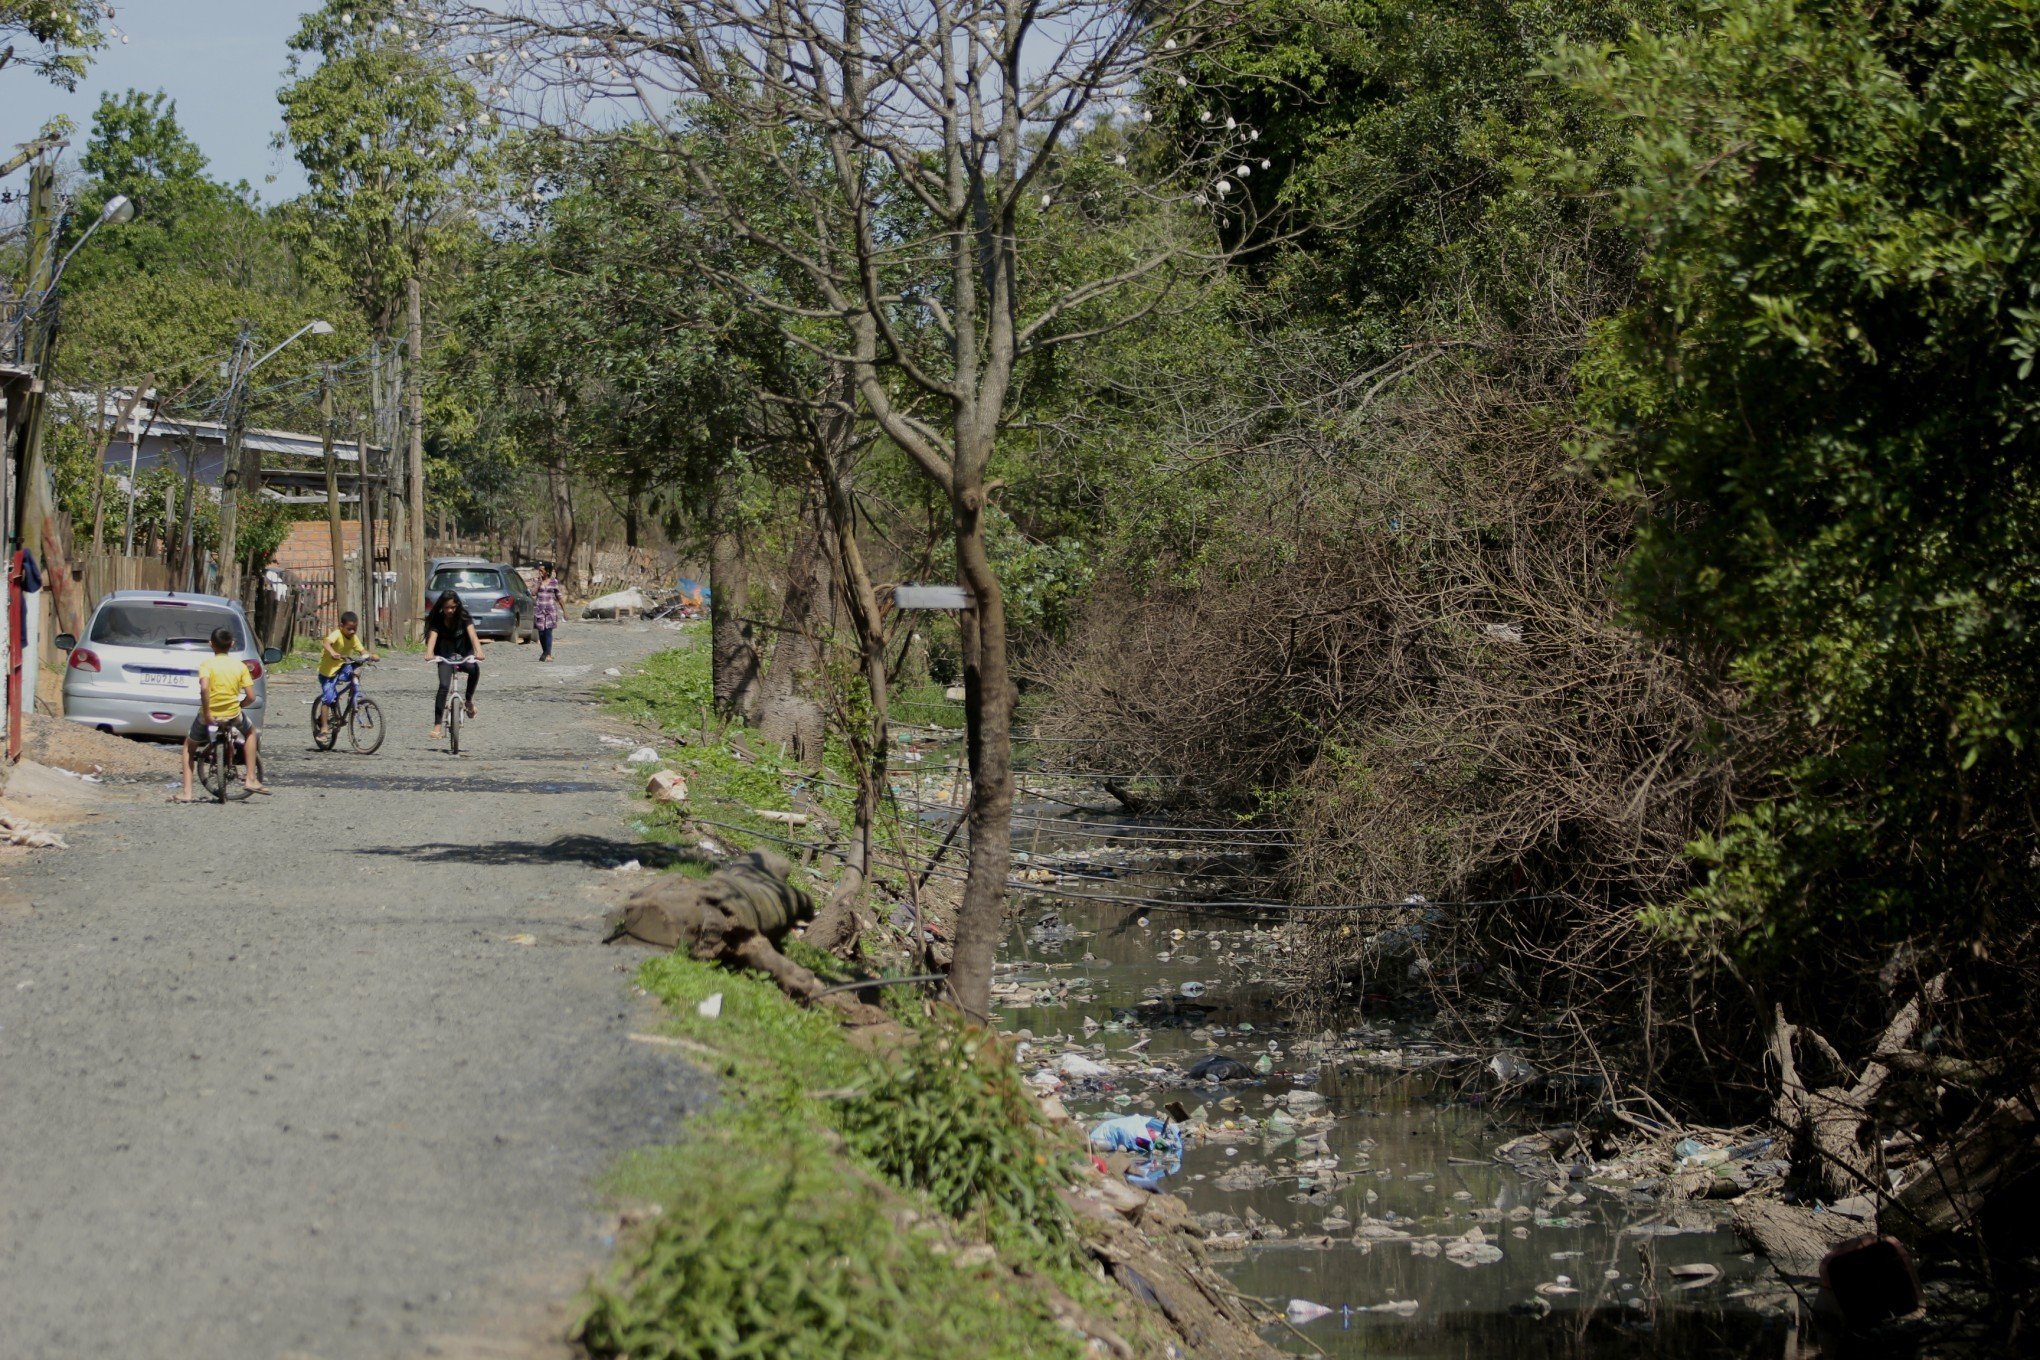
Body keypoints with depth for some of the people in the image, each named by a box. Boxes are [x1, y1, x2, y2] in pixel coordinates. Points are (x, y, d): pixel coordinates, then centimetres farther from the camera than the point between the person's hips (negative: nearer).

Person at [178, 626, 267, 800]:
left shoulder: (206, 663, -7)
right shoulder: (240, 665, 1)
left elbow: (204, 688, -25)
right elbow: (251, 697, -4)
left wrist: (206, 713, -16)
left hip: (209, 716, -1)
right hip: (233, 716, 1)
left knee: (189, 747, 24)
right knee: (251, 732, 34)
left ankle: (187, 793, 13)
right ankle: (251, 778, 26)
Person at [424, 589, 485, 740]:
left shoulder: (464, 617, -11)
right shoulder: (437, 620, -10)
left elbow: (472, 634, -26)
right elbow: (433, 636, -25)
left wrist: (478, 651, -45)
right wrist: (429, 653, -47)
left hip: (464, 655, 0)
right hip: (445, 657, 0)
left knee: (474, 668, -34)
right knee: (444, 686, -22)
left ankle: (469, 700, -10)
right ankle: (438, 725, -24)